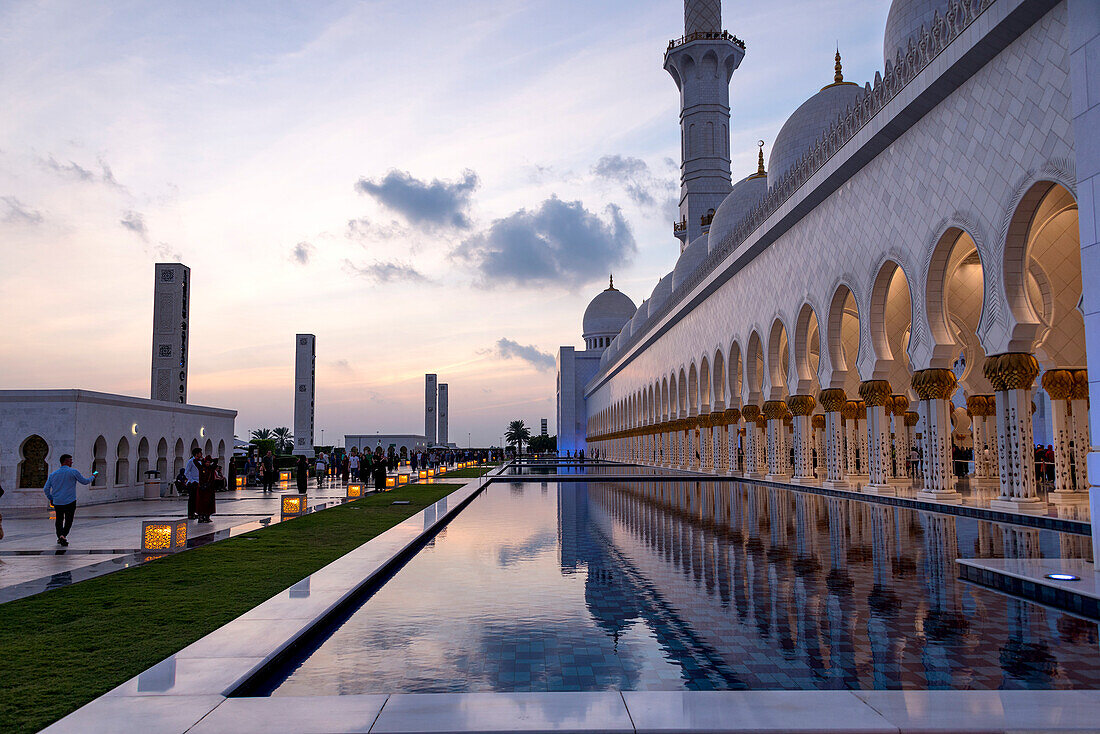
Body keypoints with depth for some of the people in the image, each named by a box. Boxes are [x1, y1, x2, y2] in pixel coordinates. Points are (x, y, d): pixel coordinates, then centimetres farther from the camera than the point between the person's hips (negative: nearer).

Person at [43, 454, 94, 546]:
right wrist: (93, 477, 23)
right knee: (68, 520, 3)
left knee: (59, 520, 17)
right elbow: (85, 481, 4)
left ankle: (59, 536, 10)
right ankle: (64, 535, -16)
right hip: (70, 502, -4)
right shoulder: (73, 472, -6)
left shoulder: (53, 474, 7)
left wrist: (51, 499, 20)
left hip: (57, 502, 4)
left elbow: (46, 489, 7)